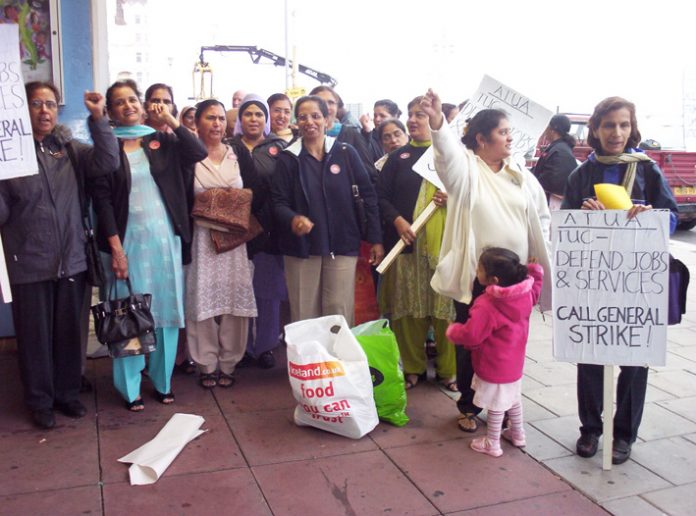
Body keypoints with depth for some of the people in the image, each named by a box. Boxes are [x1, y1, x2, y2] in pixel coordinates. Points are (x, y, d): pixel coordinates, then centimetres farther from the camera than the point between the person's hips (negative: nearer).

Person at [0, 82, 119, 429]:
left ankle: (68, 393, 31)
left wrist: (98, 119, -18)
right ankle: (40, 401, 25)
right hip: (29, 265, -2)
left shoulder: (69, 149, 6)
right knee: (35, 336, 9)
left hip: (71, 260, 3)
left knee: (69, 333, 14)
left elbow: (107, 162, -10)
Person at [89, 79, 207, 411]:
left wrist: (170, 120, -6)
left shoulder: (162, 141, 7)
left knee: (167, 310, 8)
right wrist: (116, 248, -13)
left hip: (165, 238, 3)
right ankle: (130, 388, 16)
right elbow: (101, 199, -6)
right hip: (128, 240, -3)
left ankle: (162, 380, 23)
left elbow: (199, 153, -7)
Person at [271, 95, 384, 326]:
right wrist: (292, 219, -24)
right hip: (301, 248, 0)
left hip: (342, 246, 0)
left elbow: (367, 195, 3)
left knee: (340, 315, 0)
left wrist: (376, 239, -1)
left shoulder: (346, 153, 2)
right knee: (303, 317, 4)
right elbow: (278, 202, -2)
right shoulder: (287, 158, 3)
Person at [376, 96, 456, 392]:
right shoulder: (399, 157, 14)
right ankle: (412, 368, 18)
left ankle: (448, 370, 14)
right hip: (406, 242, 1)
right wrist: (397, 220, -8)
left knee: (446, 308, 0)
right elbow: (381, 195, 8)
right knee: (408, 309, 4)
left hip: (444, 243, -1)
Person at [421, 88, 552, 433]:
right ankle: (469, 407, 25)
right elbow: (448, 152, -27)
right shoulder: (466, 169, -4)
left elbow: (542, 218, 15)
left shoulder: (522, 176, 9)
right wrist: (436, 121, -46)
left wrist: (539, 258, 6)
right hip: (474, 275, -4)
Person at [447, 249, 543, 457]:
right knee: (513, 399, 26)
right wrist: (535, 270, 21)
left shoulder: (486, 306, -33)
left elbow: (470, 335, -27)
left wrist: (452, 330, -9)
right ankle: (518, 434, 42)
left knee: (496, 406, 8)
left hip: (494, 367, -8)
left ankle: (492, 444, 23)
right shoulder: (525, 293, -10)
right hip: (514, 363, 8)